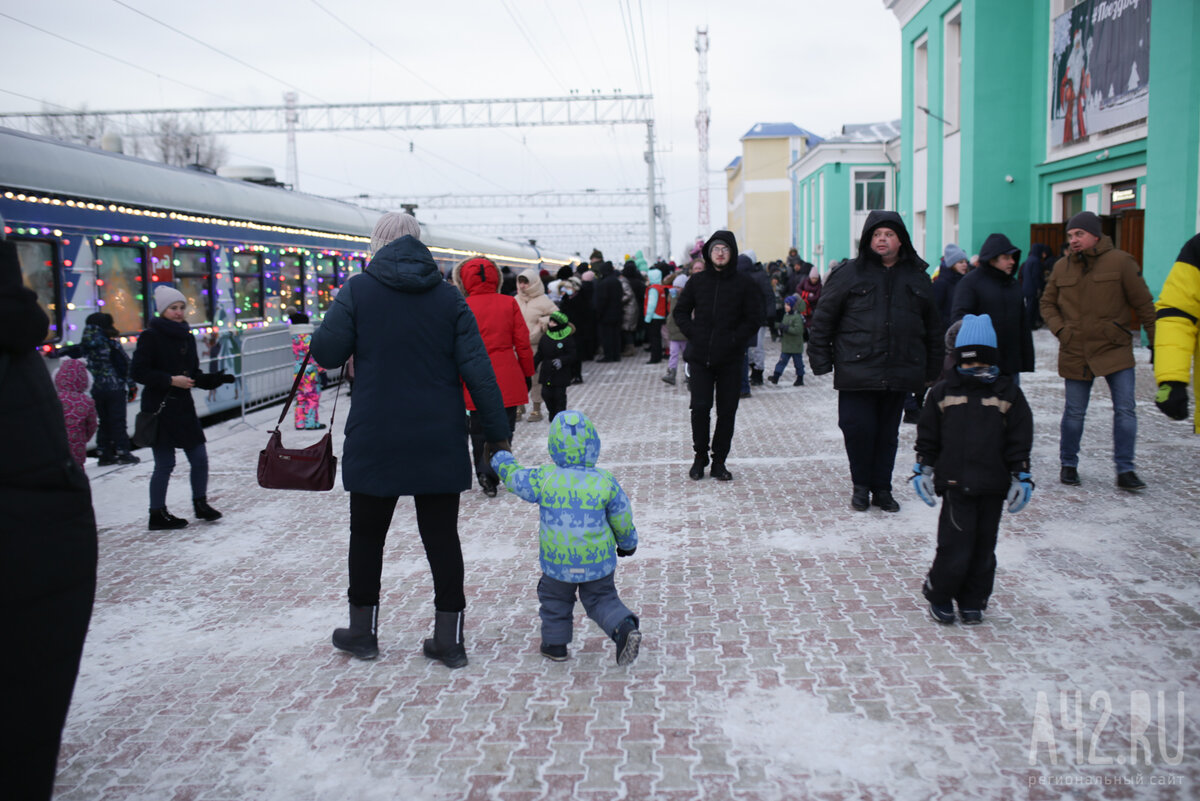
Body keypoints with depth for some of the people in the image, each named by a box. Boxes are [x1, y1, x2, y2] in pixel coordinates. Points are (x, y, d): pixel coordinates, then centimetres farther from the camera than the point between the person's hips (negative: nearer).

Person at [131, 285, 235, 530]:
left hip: (184, 407, 6)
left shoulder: (187, 337, 11)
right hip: (159, 409, -6)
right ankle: (157, 514, 14)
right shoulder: (150, 337, -8)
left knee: (199, 458, 7)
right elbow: (139, 372, -14)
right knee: (165, 463, 0)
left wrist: (217, 379, -1)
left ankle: (200, 503, 26)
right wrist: (170, 380, -20)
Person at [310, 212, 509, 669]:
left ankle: (362, 632, 28)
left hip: (375, 440, -1)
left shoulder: (358, 291, -4)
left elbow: (326, 353, -6)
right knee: (441, 536, 8)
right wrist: (497, 432, 0)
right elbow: (477, 369, -4)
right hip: (439, 442, 2)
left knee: (368, 533, 15)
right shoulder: (447, 296, 1)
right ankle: (449, 640, 13)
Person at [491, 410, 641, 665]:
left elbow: (515, 478, 4)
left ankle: (555, 644, 29)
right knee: (601, 599, 15)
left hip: (559, 564, -1)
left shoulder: (544, 479, -12)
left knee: (555, 600, 21)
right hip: (599, 562, 1)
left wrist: (500, 459, 24)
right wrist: (627, 543, 21)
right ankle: (625, 627, -6)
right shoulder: (605, 481, -8)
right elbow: (622, 517, 2)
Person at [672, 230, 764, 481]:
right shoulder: (697, 281, 6)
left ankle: (719, 461, 14)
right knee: (700, 407, -2)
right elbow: (680, 311, 13)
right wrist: (693, 334, -2)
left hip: (730, 359, -1)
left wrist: (734, 339, -9)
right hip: (700, 357, 1)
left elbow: (754, 319, 2)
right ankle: (700, 458, 14)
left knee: (727, 411, 3)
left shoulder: (744, 283, 1)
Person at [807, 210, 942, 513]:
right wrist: (821, 361, -3)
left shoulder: (917, 278, 11)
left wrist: (931, 371, 16)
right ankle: (861, 486, 16)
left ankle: (882, 488, 22)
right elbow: (823, 319, 2)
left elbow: (933, 328, 18)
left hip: (899, 373, 3)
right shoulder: (850, 274, 1)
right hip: (856, 372, -3)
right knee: (858, 429, -4)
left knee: (888, 433, 9)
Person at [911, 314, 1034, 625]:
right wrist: (922, 470, 6)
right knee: (954, 548, -5)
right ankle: (938, 596, 16)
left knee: (983, 549, 10)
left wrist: (1021, 477, 3)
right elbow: (927, 436, 8)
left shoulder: (1007, 393, 3)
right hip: (955, 485, -1)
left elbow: (1020, 440, 6)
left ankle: (973, 602, 25)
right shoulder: (943, 392, 2)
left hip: (993, 486, 2)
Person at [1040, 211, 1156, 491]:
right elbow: (1047, 304, 16)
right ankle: (1068, 465, 25)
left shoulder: (1120, 262, -6)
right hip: (1075, 354, 2)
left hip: (1115, 350, -2)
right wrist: (1060, 329, -1)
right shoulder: (1062, 267, 4)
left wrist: (1155, 341, -1)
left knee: (1125, 410, -5)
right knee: (1074, 412, 9)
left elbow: (1143, 304, -1)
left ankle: (1125, 470, 5)